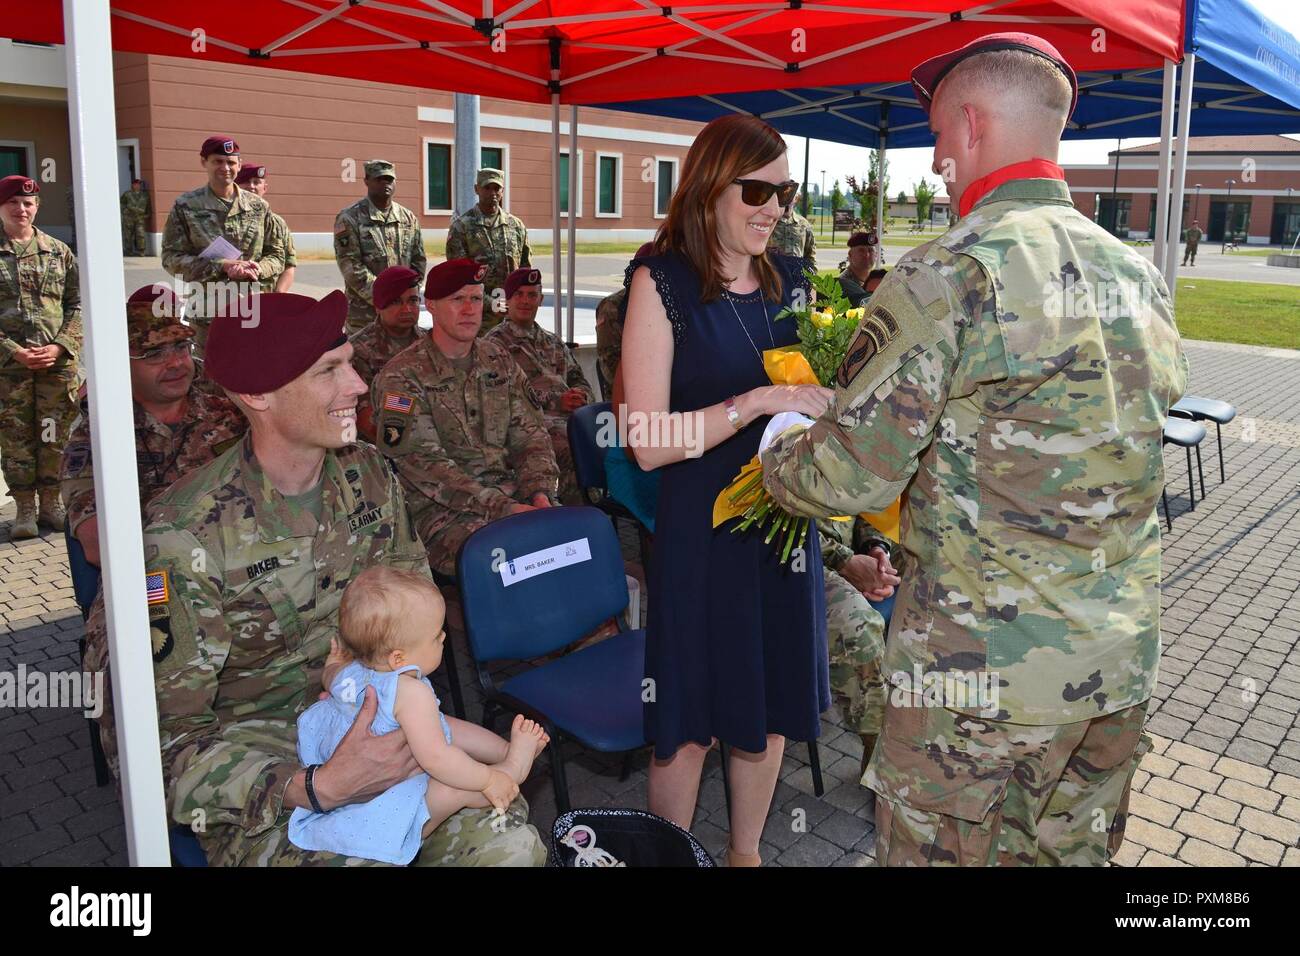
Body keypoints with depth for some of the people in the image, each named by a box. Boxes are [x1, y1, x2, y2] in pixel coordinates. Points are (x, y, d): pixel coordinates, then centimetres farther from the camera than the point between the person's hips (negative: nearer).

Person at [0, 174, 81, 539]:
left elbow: (77, 305, 6)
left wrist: (60, 346, -8)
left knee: (56, 434, 6)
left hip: (59, 361, 1)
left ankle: (51, 502, 18)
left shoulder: (59, 252, 8)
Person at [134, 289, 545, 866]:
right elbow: (163, 741, -17)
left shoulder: (367, 474, -2)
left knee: (510, 844, -15)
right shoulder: (184, 537, -20)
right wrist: (316, 789, -30)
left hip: (369, 722, 5)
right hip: (251, 749, -4)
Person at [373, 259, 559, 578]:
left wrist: (540, 492, -8)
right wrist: (502, 509, -22)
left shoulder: (498, 359, 15)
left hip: (512, 496, 6)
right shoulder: (401, 377, -4)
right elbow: (424, 465, -13)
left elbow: (530, 433, 13)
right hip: (439, 508, -5)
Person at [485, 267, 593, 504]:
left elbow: (579, 381, 26)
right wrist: (557, 401, -13)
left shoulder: (553, 342, 30)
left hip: (571, 415, 6)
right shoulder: (496, 342, 9)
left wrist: (580, 397, -1)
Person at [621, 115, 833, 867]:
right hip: (701, 528, -5)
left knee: (771, 706, 17)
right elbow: (648, 442, -16)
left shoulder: (792, 280, 6)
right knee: (691, 722, 7)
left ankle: (747, 852, 39)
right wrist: (758, 402, -23)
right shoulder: (663, 283, -10)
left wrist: (830, 393, -4)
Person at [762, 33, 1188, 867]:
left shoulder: (950, 273, -16)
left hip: (983, 669, -7)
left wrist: (774, 458, 4)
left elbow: (852, 475, -17)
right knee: (1072, 849, 22)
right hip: (1121, 661, 7)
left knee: (940, 852, 11)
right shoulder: (1141, 276, 7)